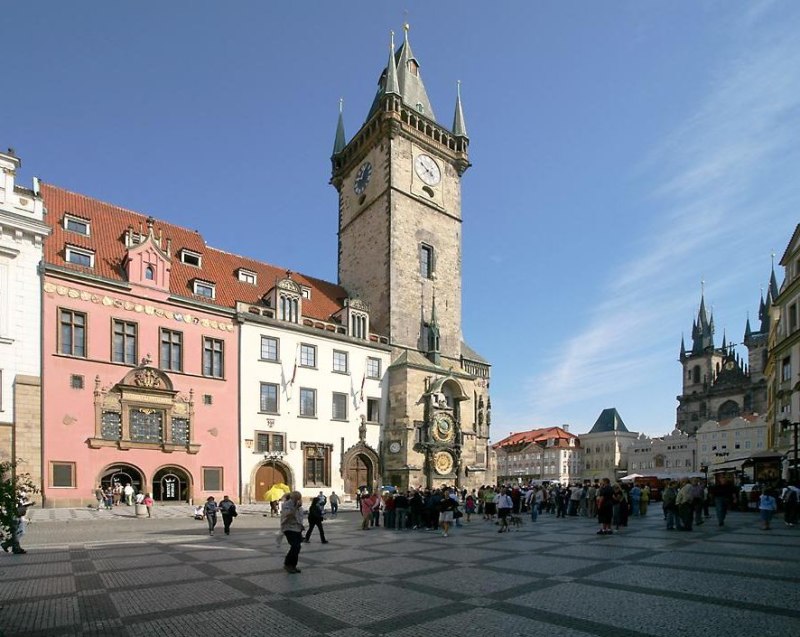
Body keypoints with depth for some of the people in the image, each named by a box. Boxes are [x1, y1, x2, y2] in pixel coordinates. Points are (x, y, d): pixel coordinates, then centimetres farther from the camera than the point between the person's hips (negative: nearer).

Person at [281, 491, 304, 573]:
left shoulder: (298, 505, 10)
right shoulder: (287, 504, -14)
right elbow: (287, 515, -29)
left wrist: (301, 525, 11)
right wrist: (296, 507, -34)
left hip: (297, 529, 8)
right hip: (289, 529, -8)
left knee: (297, 548, 6)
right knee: (295, 547, -18)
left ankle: (293, 566, 19)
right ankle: (287, 565, -3)